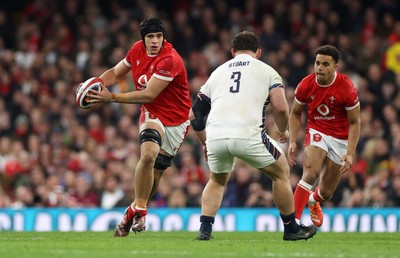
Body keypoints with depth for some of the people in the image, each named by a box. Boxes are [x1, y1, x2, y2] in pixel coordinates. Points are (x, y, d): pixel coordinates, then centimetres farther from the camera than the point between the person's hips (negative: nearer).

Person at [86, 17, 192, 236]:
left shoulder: (169, 60, -26)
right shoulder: (137, 50, -4)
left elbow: (148, 95, -26)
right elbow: (116, 72, 13)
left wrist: (111, 97, -25)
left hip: (176, 120, -3)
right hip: (152, 114, 3)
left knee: (155, 173, 0)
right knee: (148, 154, -26)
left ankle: (134, 212, 22)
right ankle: (139, 208, -13)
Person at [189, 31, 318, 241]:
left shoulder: (217, 72, 26)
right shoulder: (267, 71, 16)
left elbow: (194, 115, 28)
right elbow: (280, 107, 0)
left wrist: (205, 143, 43)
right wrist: (283, 131, 20)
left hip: (215, 135, 4)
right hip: (247, 135, -3)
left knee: (217, 181, 31)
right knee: (281, 172, 21)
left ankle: (204, 229, 15)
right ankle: (291, 229, 26)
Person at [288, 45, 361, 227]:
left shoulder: (346, 88, -21)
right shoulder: (306, 85, -13)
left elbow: (354, 122, -12)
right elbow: (295, 113, 4)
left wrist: (350, 153, -18)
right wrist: (292, 142, -6)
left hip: (340, 138, 0)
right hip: (317, 132, 0)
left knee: (327, 191, 7)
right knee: (311, 172, -28)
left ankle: (313, 201, 45)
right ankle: (294, 220, -26)